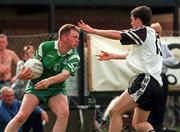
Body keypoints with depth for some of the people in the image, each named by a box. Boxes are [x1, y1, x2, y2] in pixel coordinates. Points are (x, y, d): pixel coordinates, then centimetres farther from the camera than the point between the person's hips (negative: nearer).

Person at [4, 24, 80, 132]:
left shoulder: (74, 56, -9)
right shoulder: (45, 47, -9)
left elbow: (65, 74, -24)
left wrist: (49, 81, -44)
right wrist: (23, 75, -28)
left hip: (57, 89, 1)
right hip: (36, 86, -1)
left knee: (64, 113, -26)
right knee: (21, 116, -16)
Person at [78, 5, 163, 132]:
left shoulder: (143, 31, -5)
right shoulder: (154, 35, 22)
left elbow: (116, 35, -10)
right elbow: (135, 54, 34)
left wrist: (93, 30, -1)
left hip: (145, 81, -10)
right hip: (154, 85, 10)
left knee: (115, 111, -13)